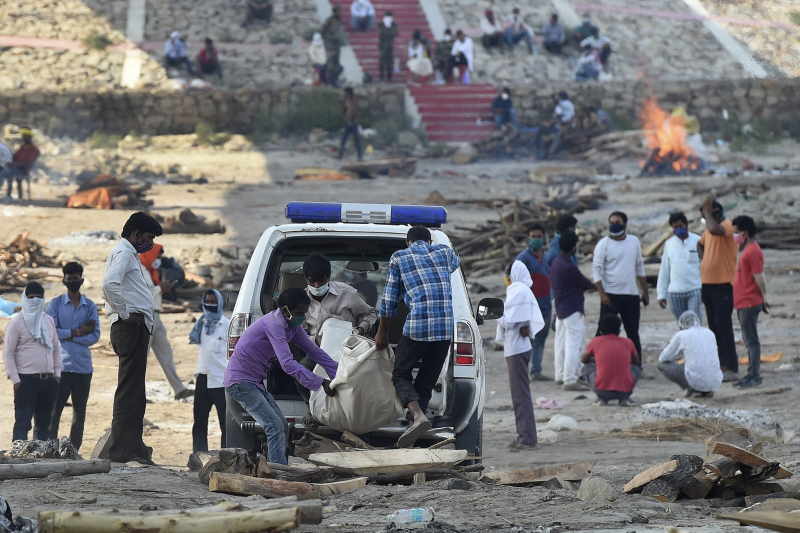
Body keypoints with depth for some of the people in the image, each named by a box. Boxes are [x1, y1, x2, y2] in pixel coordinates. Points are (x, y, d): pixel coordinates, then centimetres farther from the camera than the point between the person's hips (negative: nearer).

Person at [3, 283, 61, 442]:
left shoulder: (48, 320, 13)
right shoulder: (17, 321, -3)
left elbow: (56, 349, 20)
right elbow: (8, 352, -6)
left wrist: (57, 373, 11)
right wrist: (15, 379, -12)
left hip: (48, 380, 6)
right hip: (26, 380, -6)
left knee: (44, 423, 9)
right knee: (22, 423, -8)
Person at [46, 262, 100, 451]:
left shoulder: (90, 306, 9)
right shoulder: (55, 304, 4)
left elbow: (95, 336, 0)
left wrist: (68, 336, -9)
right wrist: (77, 332, -9)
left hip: (84, 366, 3)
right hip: (61, 364, -3)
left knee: (80, 411, 6)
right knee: (54, 409, -5)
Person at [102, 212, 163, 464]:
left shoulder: (129, 254, 25)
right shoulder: (123, 253, -8)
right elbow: (110, 284, -25)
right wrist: (124, 313, -18)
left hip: (135, 328, 11)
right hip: (131, 327, -11)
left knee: (134, 392, 12)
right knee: (129, 391, -12)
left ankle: (133, 447, 15)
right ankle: (122, 450, -15)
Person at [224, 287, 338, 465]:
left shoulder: (293, 326, 6)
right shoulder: (274, 324, -24)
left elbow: (315, 351, 12)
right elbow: (287, 363, -31)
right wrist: (321, 383, -31)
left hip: (255, 382, 10)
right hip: (240, 381, -10)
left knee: (282, 427, 9)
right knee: (275, 427, -19)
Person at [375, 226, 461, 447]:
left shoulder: (399, 258, 10)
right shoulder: (445, 252, 19)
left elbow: (390, 299, 12)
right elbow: (455, 264, 44)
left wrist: (382, 332, 22)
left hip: (417, 324, -3)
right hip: (446, 327, 3)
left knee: (401, 374, 8)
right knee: (426, 381, 12)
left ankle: (418, 415, -18)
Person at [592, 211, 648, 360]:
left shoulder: (634, 241, 8)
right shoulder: (604, 244, -5)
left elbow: (640, 268, 16)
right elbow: (596, 270, -8)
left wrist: (645, 291, 13)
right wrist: (602, 294, -17)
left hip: (631, 295, 4)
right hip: (610, 295, -4)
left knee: (633, 333, 10)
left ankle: (637, 365, 18)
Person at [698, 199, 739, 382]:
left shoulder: (727, 226, -14)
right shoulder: (709, 229, 13)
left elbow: (714, 229, -37)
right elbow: (701, 244, 33)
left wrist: (707, 212, -21)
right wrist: (703, 259, 13)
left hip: (723, 284, -9)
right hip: (707, 283, 9)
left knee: (723, 326, -11)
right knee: (714, 326, 12)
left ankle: (731, 369, -12)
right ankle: (722, 364, 18)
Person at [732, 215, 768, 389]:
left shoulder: (753, 251, -16)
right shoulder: (747, 250, 16)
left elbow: (759, 278, -18)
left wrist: (764, 298, -15)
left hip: (749, 303, -10)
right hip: (743, 302, 10)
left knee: (751, 340, -7)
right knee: (749, 340, 13)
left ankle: (754, 376, -4)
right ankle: (752, 374, 18)